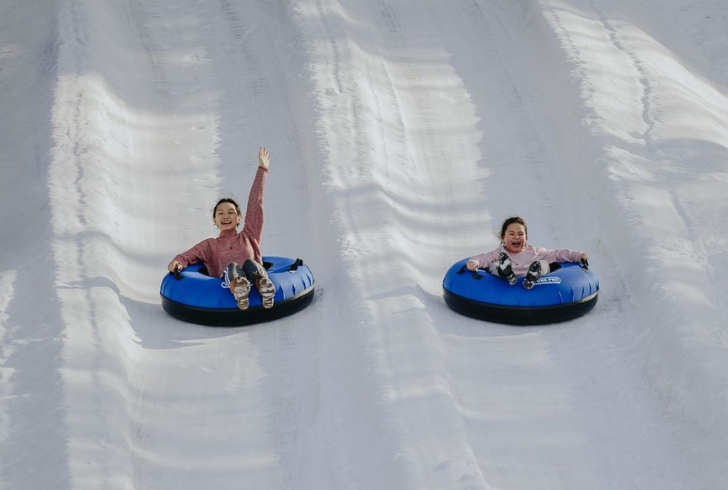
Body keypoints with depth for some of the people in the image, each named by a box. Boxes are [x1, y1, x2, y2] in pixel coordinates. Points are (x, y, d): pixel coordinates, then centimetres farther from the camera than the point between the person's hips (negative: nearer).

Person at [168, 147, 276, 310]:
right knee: (232, 267, -35)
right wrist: (177, 263, -11)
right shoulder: (209, 245, 32)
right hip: (226, 283, -1)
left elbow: (255, 202, 33)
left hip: (254, 278, 1)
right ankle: (239, 291, -72)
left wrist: (262, 169, 35)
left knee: (250, 263, -34)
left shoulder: (249, 236, 31)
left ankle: (264, 289, -68)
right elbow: (187, 256, 15)